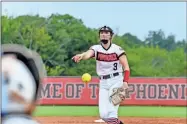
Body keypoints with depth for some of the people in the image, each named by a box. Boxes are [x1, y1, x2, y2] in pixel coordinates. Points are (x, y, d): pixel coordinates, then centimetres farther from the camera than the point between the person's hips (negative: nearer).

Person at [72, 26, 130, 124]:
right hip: (103, 83, 4)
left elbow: (126, 67, -7)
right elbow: (88, 54, -21)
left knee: (111, 113, -17)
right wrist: (81, 56, -46)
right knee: (104, 114, 0)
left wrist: (125, 82, -23)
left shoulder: (117, 49, -5)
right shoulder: (96, 49, 2)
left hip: (116, 81, -4)